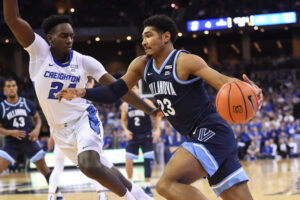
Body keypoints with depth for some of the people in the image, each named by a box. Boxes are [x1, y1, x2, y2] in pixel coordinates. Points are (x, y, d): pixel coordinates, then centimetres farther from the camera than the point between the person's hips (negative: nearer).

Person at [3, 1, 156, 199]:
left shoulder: (84, 61, -11)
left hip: (84, 119, -3)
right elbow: (13, 20, -24)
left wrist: (150, 110, -15)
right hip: (60, 129, 3)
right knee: (100, 168, 11)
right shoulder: (39, 52, -11)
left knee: (89, 165, -29)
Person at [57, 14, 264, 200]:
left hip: (212, 132, -8)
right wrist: (82, 92, 0)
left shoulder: (185, 61, -12)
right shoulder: (142, 65, 10)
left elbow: (223, 81, -20)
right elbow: (115, 92, 14)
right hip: (199, 138, 8)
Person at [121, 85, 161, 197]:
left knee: (148, 160, -8)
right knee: (129, 160, -6)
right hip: (132, 136, 1)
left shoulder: (146, 102, -5)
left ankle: (147, 187, -1)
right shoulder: (125, 105, 1)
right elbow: (123, 120, 12)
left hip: (146, 136, -1)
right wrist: (126, 130, -6)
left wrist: (157, 129, -6)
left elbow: (157, 115, 2)